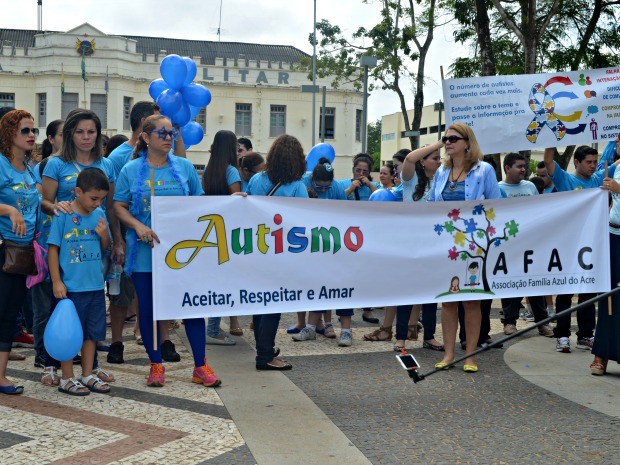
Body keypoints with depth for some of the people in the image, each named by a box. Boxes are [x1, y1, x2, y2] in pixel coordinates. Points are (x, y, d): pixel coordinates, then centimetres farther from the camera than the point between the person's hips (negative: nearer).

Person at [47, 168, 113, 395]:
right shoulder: (63, 215, -10)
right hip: (70, 287, -5)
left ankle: (88, 375, 26)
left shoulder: (99, 215, 5)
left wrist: (104, 235, -8)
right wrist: (57, 282, -11)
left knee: (93, 331, 13)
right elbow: (53, 249, -8)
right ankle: (67, 378, 16)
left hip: (95, 285, 5)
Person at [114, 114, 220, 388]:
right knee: (148, 309, 6)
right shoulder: (131, 170, 2)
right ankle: (156, 365, 20)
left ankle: (200, 366, 12)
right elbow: (119, 206, 2)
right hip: (145, 252, 0)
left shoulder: (184, 167, 5)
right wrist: (138, 226, -15)